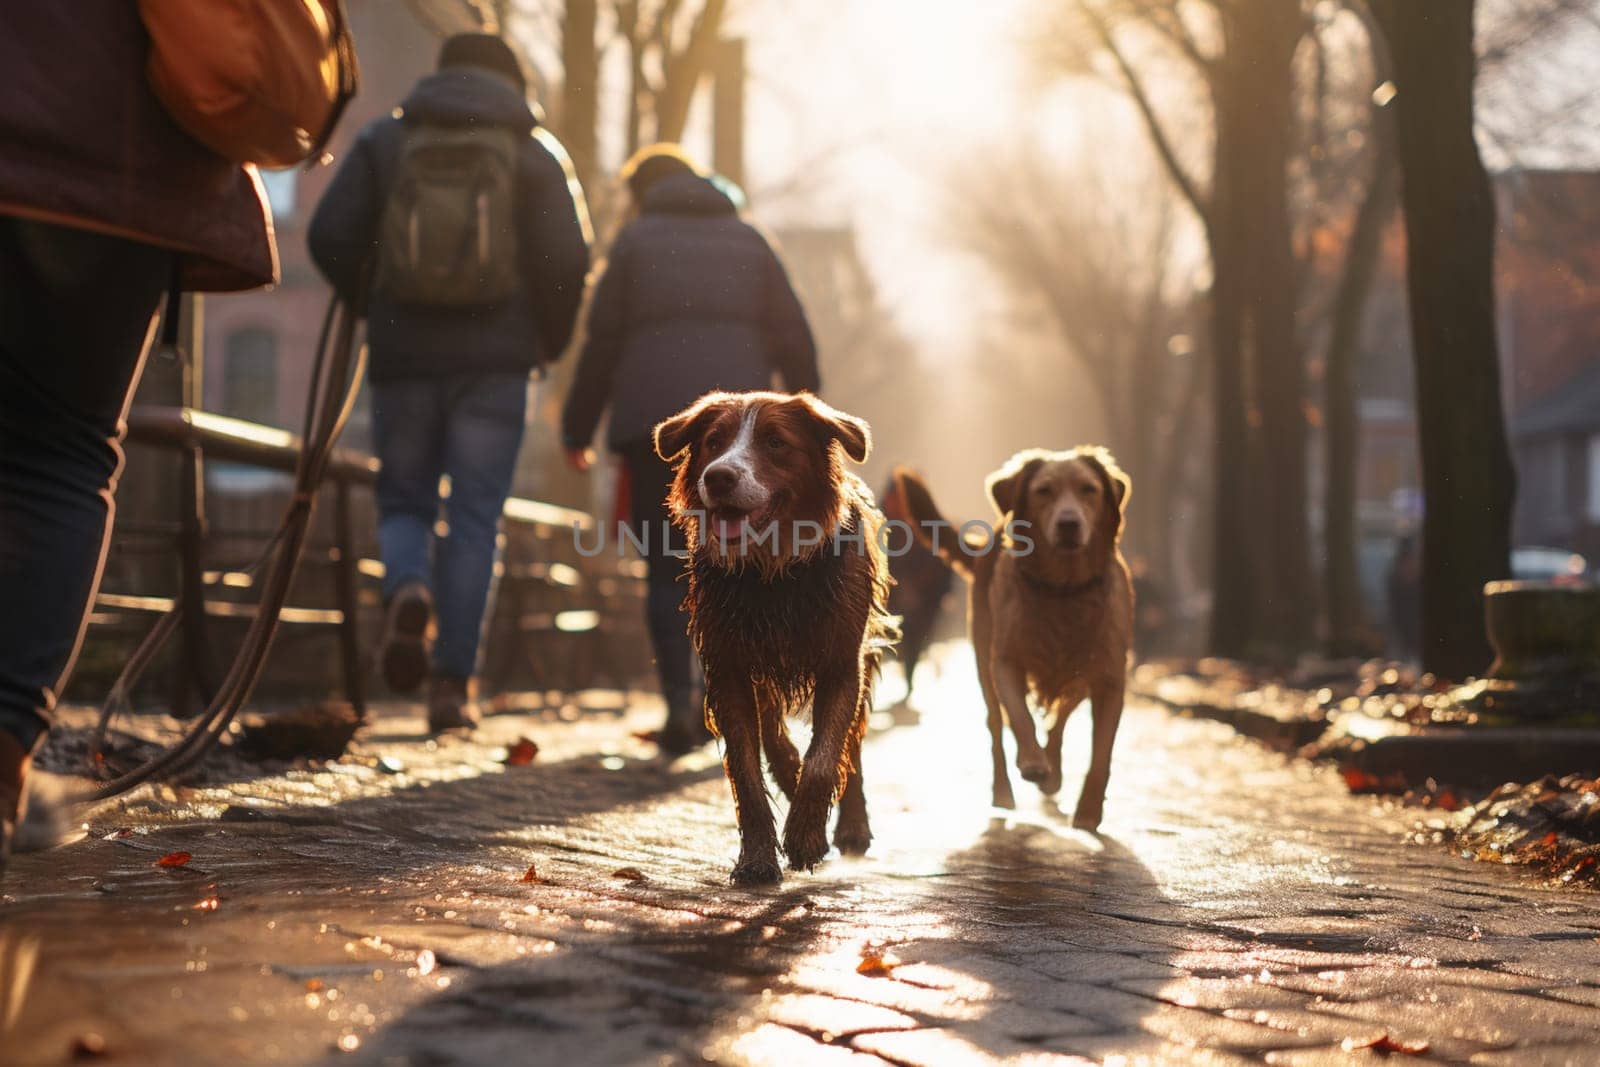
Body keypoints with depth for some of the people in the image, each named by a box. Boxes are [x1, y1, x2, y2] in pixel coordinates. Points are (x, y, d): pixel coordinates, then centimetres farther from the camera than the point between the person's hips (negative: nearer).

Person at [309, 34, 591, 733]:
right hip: (494, 362, -1)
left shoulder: (384, 139, 8)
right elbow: (568, 259, -5)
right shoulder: (536, 151, 5)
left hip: (403, 357, 1)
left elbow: (330, 237, 0)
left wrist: (368, 305, 18)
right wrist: (550, 340, 11)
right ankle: (452, 682, -3)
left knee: (405, 504, 15)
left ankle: (409, 591, -18)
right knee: (474, 519, 3)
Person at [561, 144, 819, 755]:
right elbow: (793, 338, 11)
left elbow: (602, 341, 4)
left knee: (668, 567, 3)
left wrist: (578, 428, 10)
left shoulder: (636, 240, 10)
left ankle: (680, 702, -9)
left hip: (652, 419, -2)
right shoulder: (747, 240, 17)